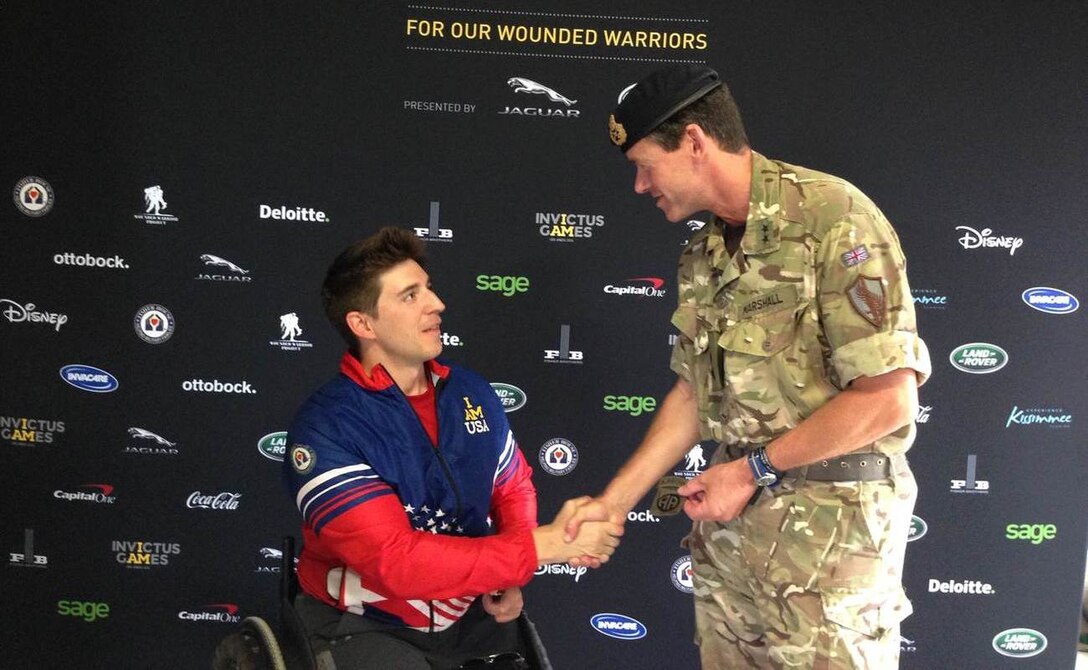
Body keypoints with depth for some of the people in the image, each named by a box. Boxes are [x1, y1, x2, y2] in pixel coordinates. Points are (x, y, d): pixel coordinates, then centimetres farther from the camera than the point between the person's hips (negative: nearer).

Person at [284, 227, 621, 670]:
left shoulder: (470, 391, -1)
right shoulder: (324, 429, -20)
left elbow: (514, 487, 14)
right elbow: (398, 561, -27)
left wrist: (509, 576, -5)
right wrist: (546, 545, -27)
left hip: (472, 611, 6)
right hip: (366, 626, -5)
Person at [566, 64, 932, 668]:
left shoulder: (833, 219, -15)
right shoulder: (705, 254, 9)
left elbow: (888, 399, -19)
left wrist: (752, 470, -13)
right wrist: (614, 501, 9)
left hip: (831, 524, -7)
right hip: (734, 515, 7)